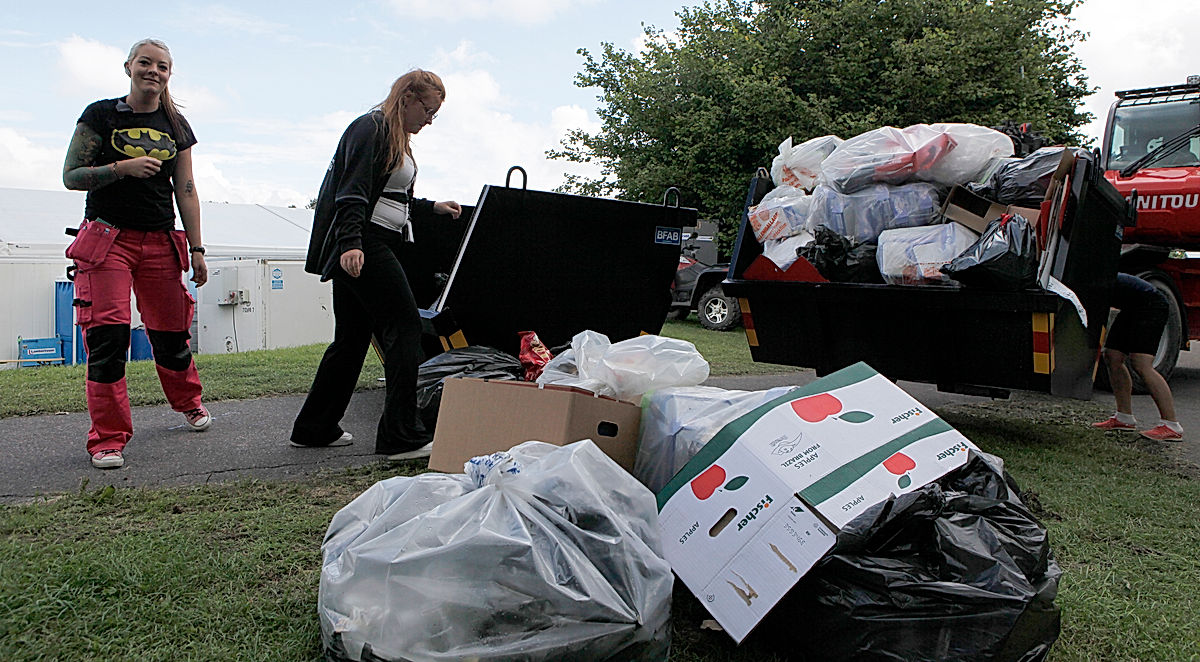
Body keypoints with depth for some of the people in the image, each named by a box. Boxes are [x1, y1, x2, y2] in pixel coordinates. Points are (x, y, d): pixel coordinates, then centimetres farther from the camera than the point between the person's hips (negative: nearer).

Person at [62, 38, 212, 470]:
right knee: (109, 334, -12)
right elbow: (71, 175, -1)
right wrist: (123, 167, -17)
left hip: (160, 242, 3)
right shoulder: (102, 115, 2)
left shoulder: (176, 126, 11)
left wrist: (196, 249, 6)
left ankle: (188, 402, 33)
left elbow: (186, 191, 10)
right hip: (107, 238, -3)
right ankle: (108, 437, -3)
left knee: (171, 333, 6)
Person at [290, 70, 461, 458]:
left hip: (377, 247, 10)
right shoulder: (370, 128, -7)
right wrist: (350, 243, -29)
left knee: (353, 337, 11)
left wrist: (433, 207, 38)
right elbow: (353, 193, -19)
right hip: (363, 244, -10)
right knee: (406, 325, -12)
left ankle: (314, 429, 20)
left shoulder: (397, 138, 24)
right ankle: (401, 436, -12)